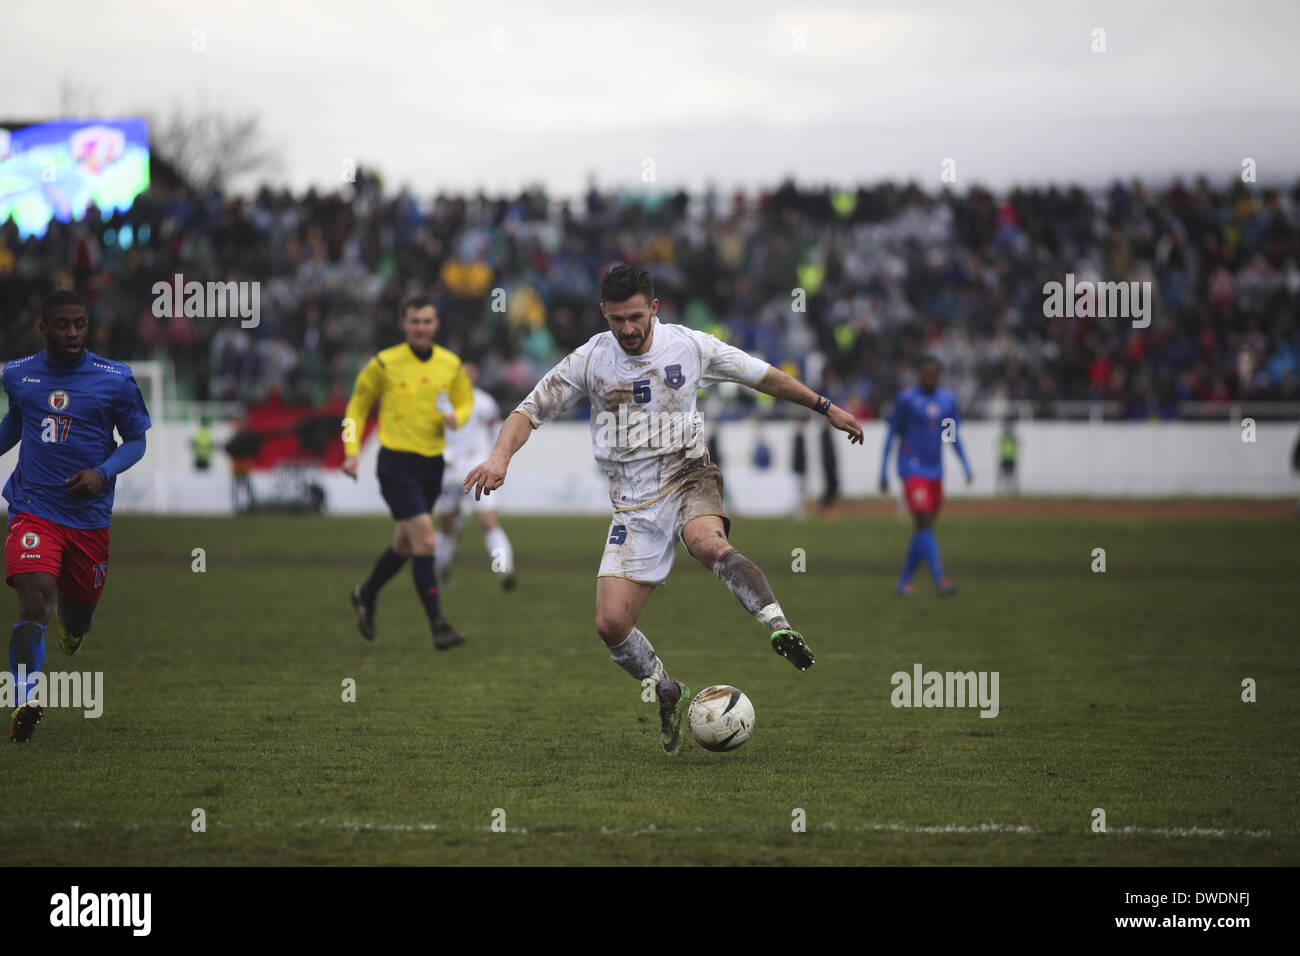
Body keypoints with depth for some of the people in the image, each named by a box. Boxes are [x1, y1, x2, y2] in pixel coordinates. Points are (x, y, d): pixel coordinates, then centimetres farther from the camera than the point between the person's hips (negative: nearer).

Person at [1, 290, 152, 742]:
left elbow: (136, 440, 4)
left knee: (79, 614, 16)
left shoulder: (115, 379, -3)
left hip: (90, 514, 1)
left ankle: (72, 624, 54)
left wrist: (102, 473, -12)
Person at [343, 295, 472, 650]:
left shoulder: (451, 365, 4)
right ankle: (437, 624, -18)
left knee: (406, 543, 15)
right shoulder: (384, 364, -6)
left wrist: (456, 417, -6)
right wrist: (352, 451, -1)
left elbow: (466, 401, 18)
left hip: (432, 463, 5)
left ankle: (366, 595, 42)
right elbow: (358, 405, 6)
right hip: (396, 463, -5)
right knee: (424, 536, -18)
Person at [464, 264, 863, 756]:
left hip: (687, 477, -2)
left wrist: (826, 408, 16)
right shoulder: (589, 360, -4)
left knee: (707, 543, -39)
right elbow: (530, 411, 0)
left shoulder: (690, 346, -3)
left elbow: (764, 376, 10)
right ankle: (668, 695, 17)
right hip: (633, 503, 2)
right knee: (611, 624, -8)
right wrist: (500, 456, -20)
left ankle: (780, 628, -43)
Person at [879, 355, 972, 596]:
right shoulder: (907, 398, -7)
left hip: (935, 472, 6)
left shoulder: (948, 399, 8)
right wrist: (883, 474, -3)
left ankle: (904, 580, 18)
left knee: (923, 529, 7)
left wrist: (966, 467, 8)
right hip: (912, 471, -6)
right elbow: (891, 435, -2)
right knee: (924, 523, -17)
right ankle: (939, 579, -25)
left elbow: (953, 436, 17)